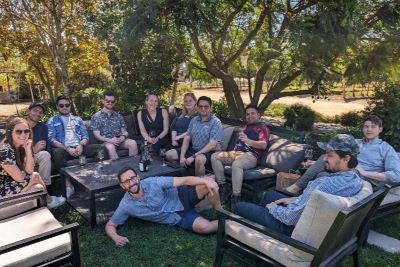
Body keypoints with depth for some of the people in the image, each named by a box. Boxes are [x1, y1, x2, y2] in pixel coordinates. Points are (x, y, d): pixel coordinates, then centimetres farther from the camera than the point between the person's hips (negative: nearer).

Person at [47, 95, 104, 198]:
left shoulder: (77, 119, 22)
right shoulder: (52, 121, 12)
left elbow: (85, 136, 13)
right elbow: (51, 140, -2)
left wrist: (81, 145, -12)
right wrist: (67, 148, -18)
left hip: (79, 147, 3)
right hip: (64, 148, -3)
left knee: (101, 147, -21)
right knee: (57, 153, -39)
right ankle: (68, 185, -30)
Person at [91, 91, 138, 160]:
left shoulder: (118, 116, 20)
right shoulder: (96, 117, 7)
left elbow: (124, 131, 16)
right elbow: (97, 135, -1)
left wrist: (123, 136, -10)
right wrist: (109, 140, -20)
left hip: (120, 140, 3)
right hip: (106, 141, -3)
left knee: (133, 143, -28)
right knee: (110, 147, -38)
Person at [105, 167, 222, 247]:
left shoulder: (153, 182, -21)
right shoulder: (126, 205, -15)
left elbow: (184, 180, -22)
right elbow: (110, 225, -2)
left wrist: (206, 181, -36)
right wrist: (116, 237, -26)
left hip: (181, 197, 0)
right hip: (177, 217, 0)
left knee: (208, 184, -28)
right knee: (205, 227, -27)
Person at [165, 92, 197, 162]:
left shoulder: (197, 116, 0)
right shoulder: (181, 116, 23)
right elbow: (173, 127, 15)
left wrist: (179, 137, -11)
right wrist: (174, 139, -3)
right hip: (177, 143, 6)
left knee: (170, 155, -24)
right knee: (167, 155, -19)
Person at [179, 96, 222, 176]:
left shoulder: (216, 122, -13)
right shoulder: (194, 120, 6)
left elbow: (212, 145, -21)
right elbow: (187, 138, 5)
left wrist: (193, 156, -24)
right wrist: (182, 156, -10)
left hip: (208, 152, -6)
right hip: (193, 149, 7)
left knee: (199, 159, -39)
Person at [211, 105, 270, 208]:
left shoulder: (263, 128, 8)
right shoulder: (244, 127, 32)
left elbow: (264, 145, -9)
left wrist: (248, 141, -25)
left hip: (250, 155, -7)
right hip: (236, 152, 7)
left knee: (236, 164, -40)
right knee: (215, 156, -14)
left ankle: (236, 196, -31)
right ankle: (223, 187, -13)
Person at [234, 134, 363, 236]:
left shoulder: (329, 184, -36)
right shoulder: (354, 177, -6)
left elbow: (290, 218, -30)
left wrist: (272, 207, -11)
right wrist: (294, 200, 6)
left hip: (295, 227, -9)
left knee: (240, 207, 4)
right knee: (270, 194, 27)